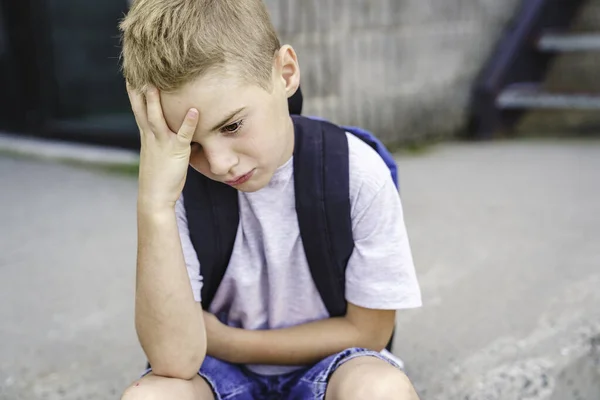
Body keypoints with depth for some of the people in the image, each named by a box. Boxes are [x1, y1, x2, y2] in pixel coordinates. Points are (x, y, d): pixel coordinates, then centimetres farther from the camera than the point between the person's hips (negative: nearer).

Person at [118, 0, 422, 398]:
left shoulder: (357, 172, -18)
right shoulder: (178, 182, -16)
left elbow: (367, 331, -9)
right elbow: (176, 360, -24)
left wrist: (229, 342, -10)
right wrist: (154, 206, -34)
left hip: (322, 364, 0)